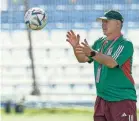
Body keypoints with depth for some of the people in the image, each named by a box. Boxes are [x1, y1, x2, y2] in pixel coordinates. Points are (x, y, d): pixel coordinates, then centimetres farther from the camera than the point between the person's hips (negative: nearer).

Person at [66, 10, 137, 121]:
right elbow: (83, 59, 11)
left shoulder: (126, 44, -10)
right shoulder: (99, 43, 14)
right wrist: (76, 46, -8)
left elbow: (111, 63, -24)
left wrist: (92, 53, -34)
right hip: (102, 99, 7)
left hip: (122, 99, -7)